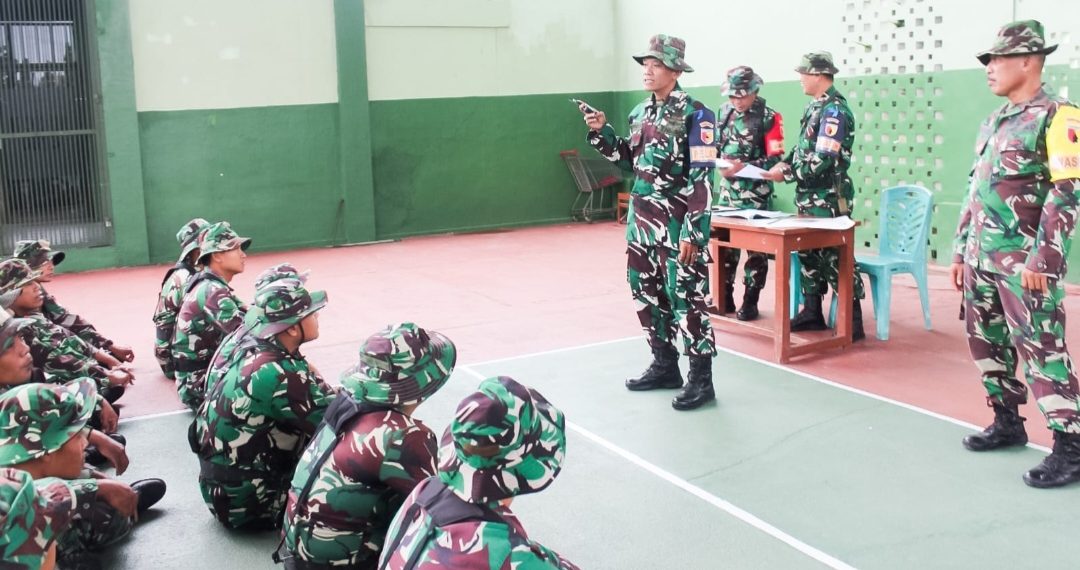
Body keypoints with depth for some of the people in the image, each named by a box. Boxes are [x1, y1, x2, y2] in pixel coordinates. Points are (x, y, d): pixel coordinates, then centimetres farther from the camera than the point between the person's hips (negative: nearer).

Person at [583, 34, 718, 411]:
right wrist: (602, 132, 6)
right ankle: (664, 366, 26)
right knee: (647, 294, 13)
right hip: (641, 218, 8)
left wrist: (693, 232, -20)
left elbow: (702, 178, -15)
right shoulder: (640, 113, 11)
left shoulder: (694, 114, -11)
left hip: (677, 222, -8)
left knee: (686, 297, -4)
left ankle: (701, 379, 5)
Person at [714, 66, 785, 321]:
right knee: (724, 243, 8)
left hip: (756, 194, -5)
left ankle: (750, 302, 9)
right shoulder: (724, 112, 7)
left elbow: (775, 159, -14)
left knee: (756, 248, 1)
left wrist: (744, 166, -24)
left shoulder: (769, 118, -9)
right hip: (727, 191, 5)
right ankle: (725, 297, 19)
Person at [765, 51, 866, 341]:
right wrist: (785, 162, 1)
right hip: (810, 198, 10)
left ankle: (853, 323, 2)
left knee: (835, 259, -5)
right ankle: (812, 313, 25)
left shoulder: (833, 110, -17)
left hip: (828, 199, -10)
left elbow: (823, 160, -23)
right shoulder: (815, 106, 12)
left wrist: (787, 174, -16)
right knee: (808, 254, 15)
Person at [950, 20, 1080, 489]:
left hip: (1025, 260, -8)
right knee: (985, 341, 14)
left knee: (1041, 350, -8)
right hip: (982, 256, 8)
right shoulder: (993, 122, 15)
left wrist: (1042, 259, -20)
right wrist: (961, 251, 19)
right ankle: (1007, 423, 28)